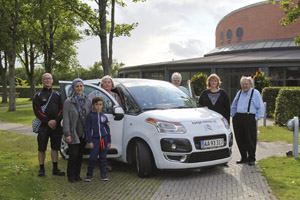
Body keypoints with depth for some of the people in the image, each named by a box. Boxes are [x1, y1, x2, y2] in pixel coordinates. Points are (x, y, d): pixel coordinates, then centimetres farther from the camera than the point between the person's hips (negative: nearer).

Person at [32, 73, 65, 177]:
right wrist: (48, 121, -14)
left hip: (56, 125, 2)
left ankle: (55, 169, 14)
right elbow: (37, 111, -5)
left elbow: (61, 109, 6)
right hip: (43, 125, -2)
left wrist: (56, 120, -11)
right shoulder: (38, 95, 5)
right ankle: (41, 169, 11)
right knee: (42, 148, 1)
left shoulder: (57, 94, 13)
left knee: (55, 147, 7)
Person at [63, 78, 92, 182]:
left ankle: (77, 175, 22)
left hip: (84, 134, 4)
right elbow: (66, 119, -7)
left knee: (80, 155, 10)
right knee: (73, 155, -5)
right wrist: (67, 134, -13)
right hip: (73, 134, -4)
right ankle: (71, 176, 11)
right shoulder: (68, 102, -3)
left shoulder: (88, 101, 7)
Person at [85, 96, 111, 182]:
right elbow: (88, 129, -1)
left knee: (103, 157, 8)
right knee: (93, 158, -6)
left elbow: (107, 129, 14)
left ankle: (103, 174, 15)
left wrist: (109, 141, 11)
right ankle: (89, 175, 8)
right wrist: (89, 141, -8)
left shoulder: (104, 116, 10)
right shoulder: (90, 116, 0)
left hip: (104, 139, 3)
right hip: (95, 139, -3)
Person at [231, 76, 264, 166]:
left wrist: (256, 117, -7)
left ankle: (251, 159, 9)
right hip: (237, 118, 5)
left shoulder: (255, 93, 2)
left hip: (249, 117, -5)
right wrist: (233, 115, 16)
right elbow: (234, 106, 28)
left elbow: (260, 107, 0)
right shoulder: (239, 93, 18)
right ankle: (244, 158, 18)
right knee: (240, 139, 6)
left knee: (250, 140, -3)